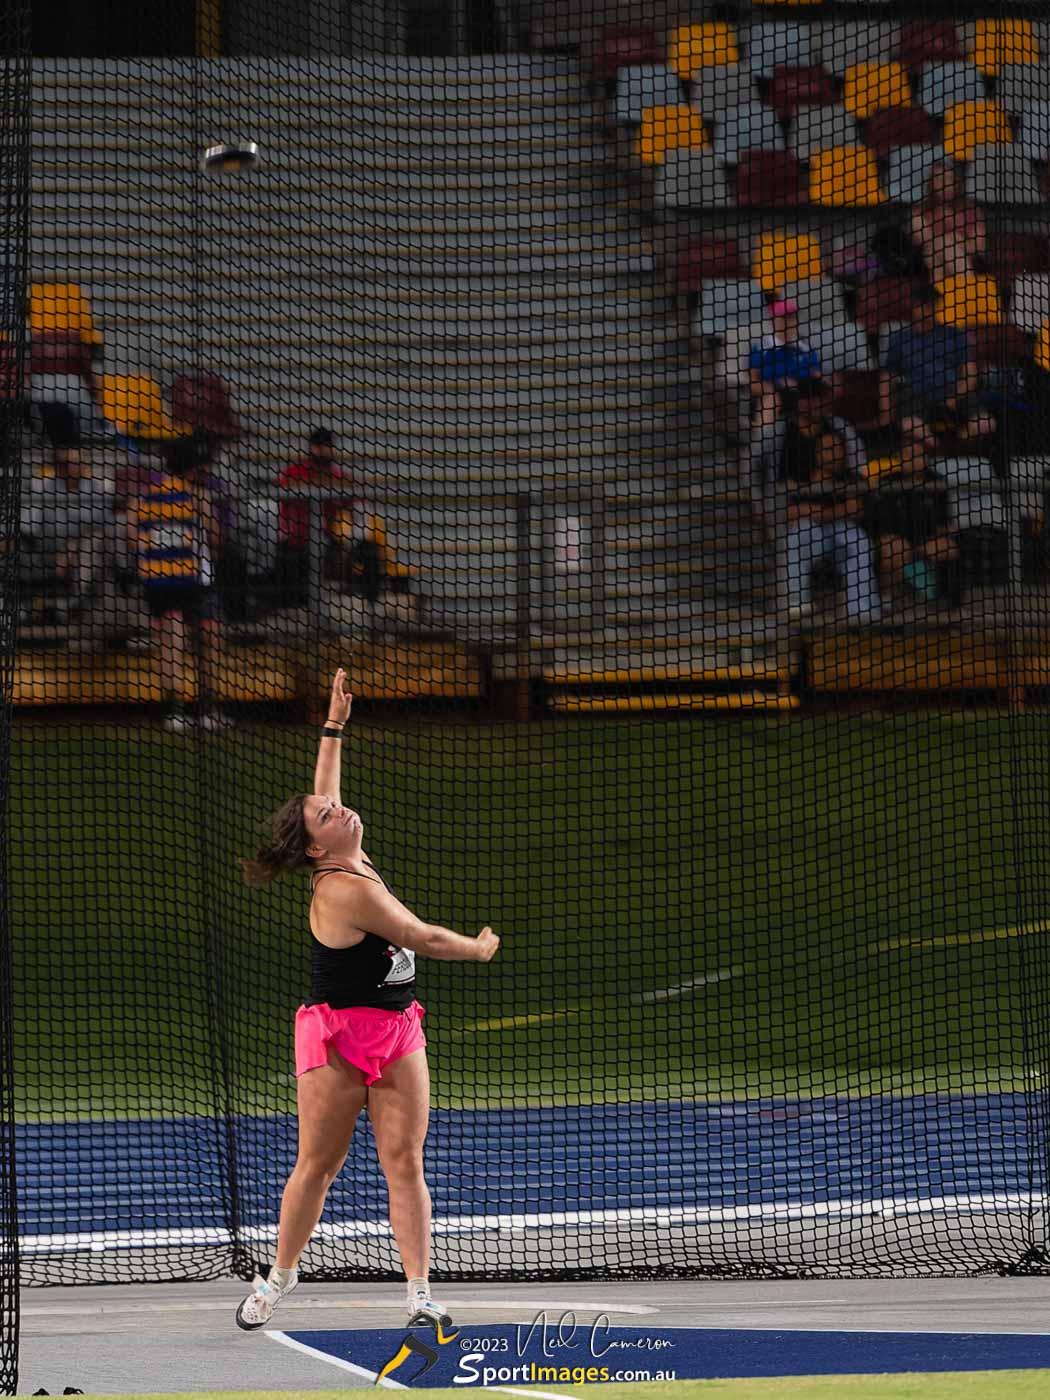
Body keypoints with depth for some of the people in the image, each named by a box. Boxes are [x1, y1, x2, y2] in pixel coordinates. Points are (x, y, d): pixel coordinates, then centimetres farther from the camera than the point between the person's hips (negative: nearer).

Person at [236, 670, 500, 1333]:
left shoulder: (351, 860, 7)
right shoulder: (346, 890, -18)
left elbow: (322, 793, 24)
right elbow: (423, 938, -11)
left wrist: (335, 727, 24)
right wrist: (478, 949, 6)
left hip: (397, 1035, 8)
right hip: (338, 1038, -8)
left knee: (405, 1161, -3)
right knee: (318, 1164, 2)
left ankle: (421, 1293, -8)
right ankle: (280, 1276, 19)